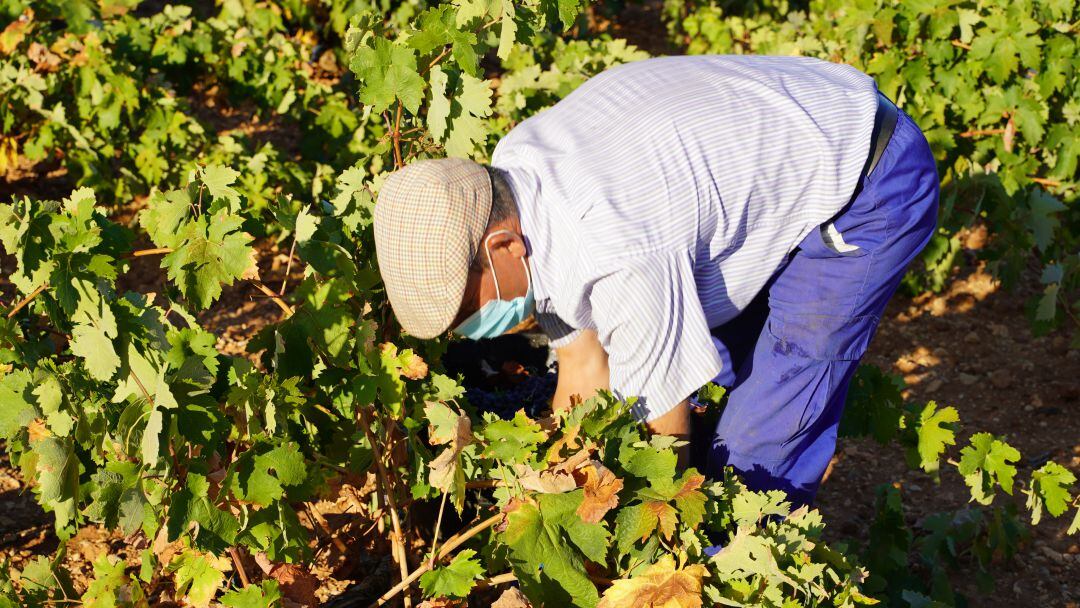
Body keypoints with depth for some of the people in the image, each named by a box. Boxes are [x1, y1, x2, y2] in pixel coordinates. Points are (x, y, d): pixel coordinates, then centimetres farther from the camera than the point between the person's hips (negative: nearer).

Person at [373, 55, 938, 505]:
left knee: (755, 451, -9)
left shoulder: (616, 261, -37)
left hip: (871, 183, -9)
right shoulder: (509, 175, -10)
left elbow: (666, 436, -22)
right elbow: (585, 370, -1)